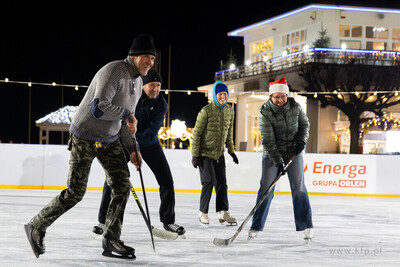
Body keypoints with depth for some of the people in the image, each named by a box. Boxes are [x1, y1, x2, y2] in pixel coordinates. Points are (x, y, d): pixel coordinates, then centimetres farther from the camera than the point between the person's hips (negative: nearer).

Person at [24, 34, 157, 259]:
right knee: (75, 193, -5)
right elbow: (99, 108, -33)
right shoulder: (114, 72, -22)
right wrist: (127, 114, -20)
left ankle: (111, 241, 8)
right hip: (85, 138, -8)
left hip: (110, 140, 9)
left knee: (122, 187, -1)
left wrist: (132, 149, 12)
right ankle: (37, 227, 14)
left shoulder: (137, 81, 9)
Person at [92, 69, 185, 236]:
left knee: (166, 180, -3)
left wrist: (133, 140, -38)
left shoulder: (161, 105, -13)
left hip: (149, 144, 2)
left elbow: (152, 131, -23)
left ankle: (168, 221, 12)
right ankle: (104, 221, 2)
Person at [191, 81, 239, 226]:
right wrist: (195, 155, -14)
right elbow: (196, 133, -12)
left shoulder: (229, 110, 4)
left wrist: (231, 150, 15)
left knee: (221, 182, 5)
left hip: (219, 154, 5)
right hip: (205, 153, -5)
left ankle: (223, 212, 14)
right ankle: (203, 212, 3)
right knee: (209, 181, -10)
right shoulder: (206, 110, -14)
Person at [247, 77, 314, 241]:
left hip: (293, 152, 2)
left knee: (298, 187, -1)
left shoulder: (294, 107, -7)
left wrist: (301, 141, -7)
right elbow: (268, 141, -20)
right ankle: (256, 227, 3)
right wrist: (278, 162, -27)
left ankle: (306, 227, 6)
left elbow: (304, 124, 10)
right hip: (271, 154, -2)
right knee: (266, 189, -5)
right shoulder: (266, 113, -18)